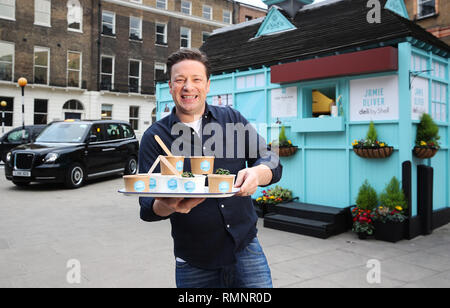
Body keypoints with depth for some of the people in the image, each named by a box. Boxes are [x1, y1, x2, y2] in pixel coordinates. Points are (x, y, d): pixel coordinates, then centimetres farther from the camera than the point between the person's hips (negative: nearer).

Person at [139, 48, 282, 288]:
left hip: (246, 249, 1)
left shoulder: (233, 119, 2)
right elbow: (147, 208, -6)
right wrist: (169, 205, -29)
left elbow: (273, 163, -1)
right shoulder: (155, 136, -2)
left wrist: (257, 173, -25)